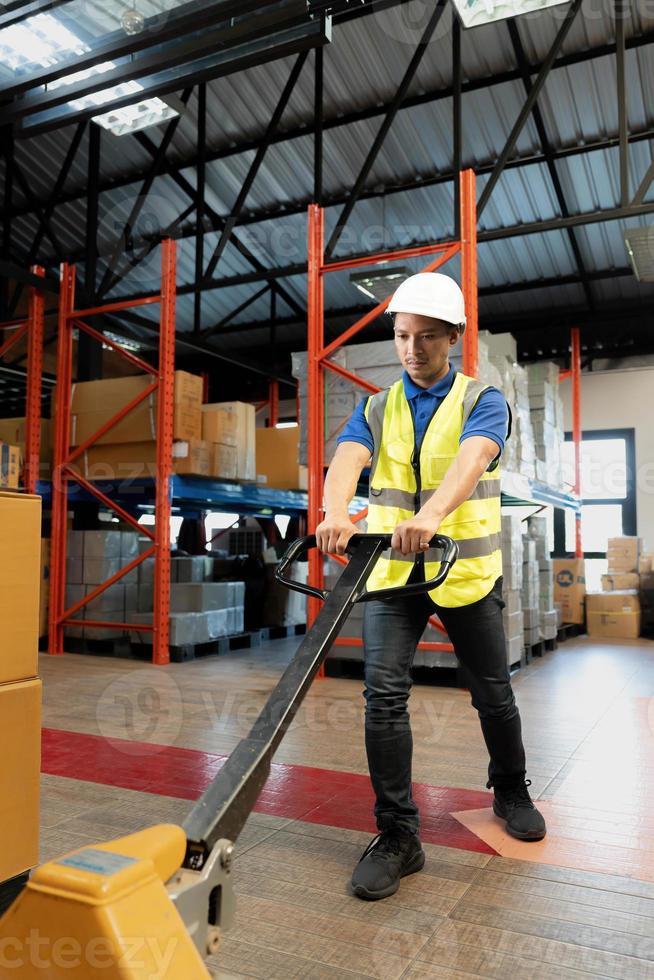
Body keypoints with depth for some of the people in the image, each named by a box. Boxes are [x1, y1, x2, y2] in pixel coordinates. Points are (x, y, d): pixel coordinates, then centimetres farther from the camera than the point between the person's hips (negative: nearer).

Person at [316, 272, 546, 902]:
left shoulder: (482, 402, -2)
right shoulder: (376, 410, 7)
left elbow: (471, 460, -24)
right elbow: (346, 461, -14)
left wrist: (432, 513, -45)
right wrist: (337, 515, -37)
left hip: (467, 572, -1)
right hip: (391, 572, 2)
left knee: (493, 693, 13)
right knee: (383, 696, -8)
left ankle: (510, 791, 41)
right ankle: (397, 834, 7)